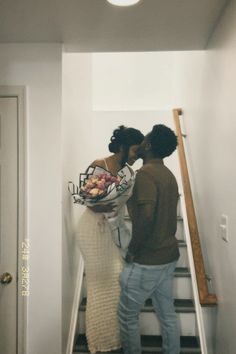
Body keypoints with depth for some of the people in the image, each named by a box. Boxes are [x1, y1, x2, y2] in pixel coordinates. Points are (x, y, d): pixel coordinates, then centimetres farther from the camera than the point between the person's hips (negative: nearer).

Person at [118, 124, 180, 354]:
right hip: (168, 255, 9)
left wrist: (132, 250, -17)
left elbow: (146, 216, -30)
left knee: (127, 316, 10)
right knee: (167, 314, 19)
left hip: (148, 259, -8)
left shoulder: (146, 173, -18)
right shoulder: (168, 174, 9)